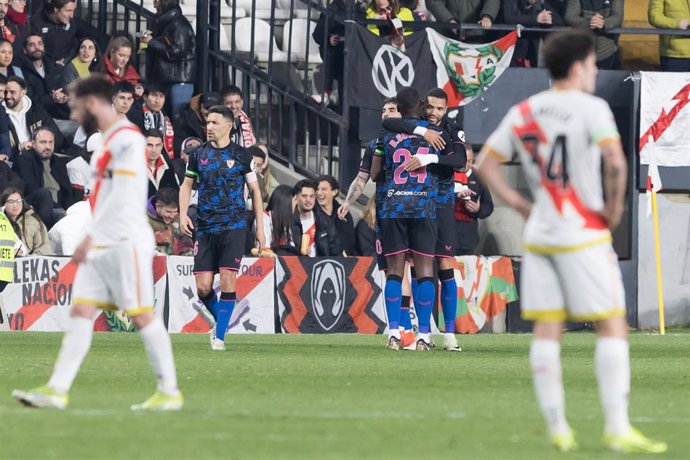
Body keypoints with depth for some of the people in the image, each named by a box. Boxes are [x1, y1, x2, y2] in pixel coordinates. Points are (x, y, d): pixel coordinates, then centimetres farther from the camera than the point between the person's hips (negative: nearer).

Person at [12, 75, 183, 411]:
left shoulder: (126, 138, -12)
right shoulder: (109, 140, 18)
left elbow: (122, 197, -19)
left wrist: (90, 238, -21)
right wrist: (92, 240, 18)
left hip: (125, 242, -9)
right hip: (100, 245, 9)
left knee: (142, 315, -5)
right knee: (80, 313, 2)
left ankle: (169, 392, 2)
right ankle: (57, 390, -2)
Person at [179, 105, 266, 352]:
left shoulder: (241, 155, 1)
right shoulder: (198, 154, 7)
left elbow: (255, 190, 7)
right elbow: (186, 184, 18)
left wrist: (260, 228, 3)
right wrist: (183, 213, 2)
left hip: (233, 227, -3)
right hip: (205, 227, 3)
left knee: (228, 280, -13)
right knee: (203, 287, -3)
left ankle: (219, 336, -5)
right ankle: (222, 320, 24)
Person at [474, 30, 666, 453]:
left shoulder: (523, 112, 8)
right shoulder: (591, 108, -10)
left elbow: (485, 164, 11)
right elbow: (616, 163, -24)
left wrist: (520, 205, 12)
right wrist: (614, 209, -10)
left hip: (539, 235, 6)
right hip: (584, 236, -6)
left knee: (547, 331, 6)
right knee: (612, 327, -2)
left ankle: (557, 428, 7)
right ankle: (618, 428, -7)